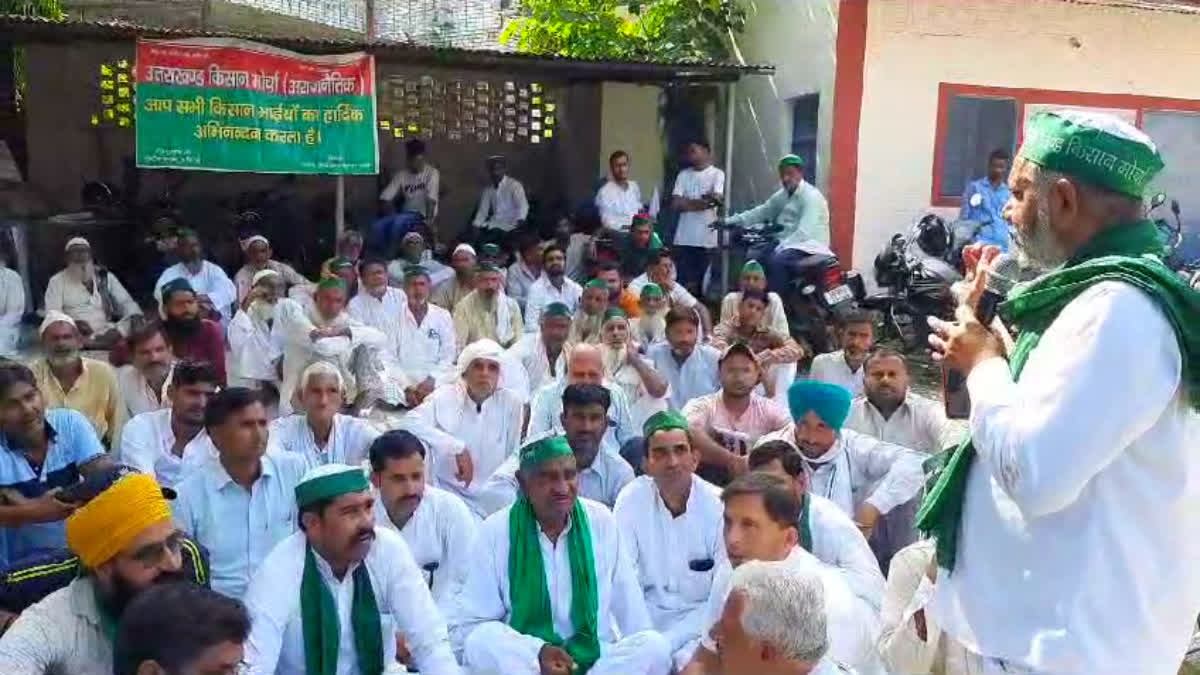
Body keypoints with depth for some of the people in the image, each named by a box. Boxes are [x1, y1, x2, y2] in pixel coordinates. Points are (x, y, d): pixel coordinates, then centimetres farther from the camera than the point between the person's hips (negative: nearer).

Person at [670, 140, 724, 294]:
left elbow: (716, 200, -12)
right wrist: (703, 201, -6)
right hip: (684, 237, 3)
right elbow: (675, 203, 1)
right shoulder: (683, 175, 12)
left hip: (707, 237, -3)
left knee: (703, 281, 0)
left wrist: (687, 202, -8)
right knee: (685, 281, 0)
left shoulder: (717, 174, 2)